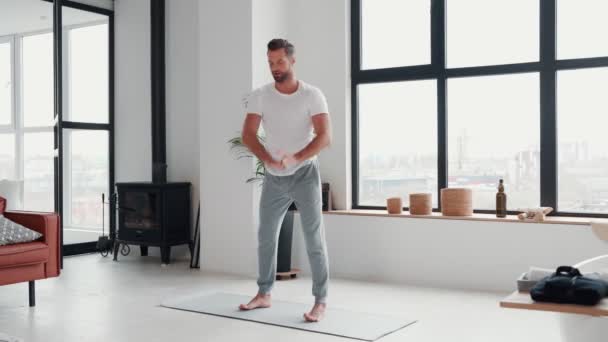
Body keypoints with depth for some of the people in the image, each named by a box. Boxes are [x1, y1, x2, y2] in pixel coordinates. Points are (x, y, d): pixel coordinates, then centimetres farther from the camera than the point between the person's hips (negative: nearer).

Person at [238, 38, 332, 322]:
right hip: (273, 178, 4)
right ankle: (263, 294, 27)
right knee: (266, 236, 12)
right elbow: (248, 135, -9)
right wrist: (268, 159, -27)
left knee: (314, 238, -5)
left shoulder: (312, 95, -11)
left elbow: (325, 137, -19)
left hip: (304, 174, -4)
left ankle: (320, 301, 2)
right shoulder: (259, 96, -2)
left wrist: (296, 158, -34)